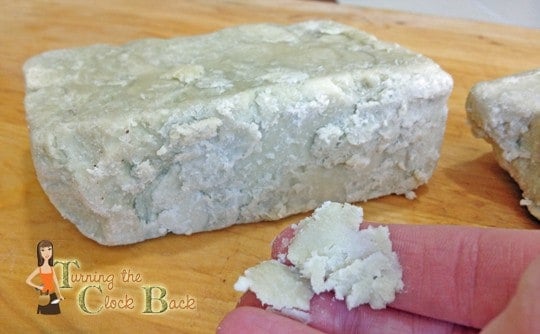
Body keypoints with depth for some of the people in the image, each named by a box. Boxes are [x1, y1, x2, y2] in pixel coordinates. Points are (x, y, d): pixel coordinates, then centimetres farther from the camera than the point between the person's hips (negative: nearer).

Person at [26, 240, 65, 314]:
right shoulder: (39, 269, -8)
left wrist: (60, 294, 14)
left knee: (54, 313, 5)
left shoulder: (52, 268, 3)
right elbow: (28, 280, -5)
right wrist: (38, 287, -5)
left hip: (53, 295, 3)